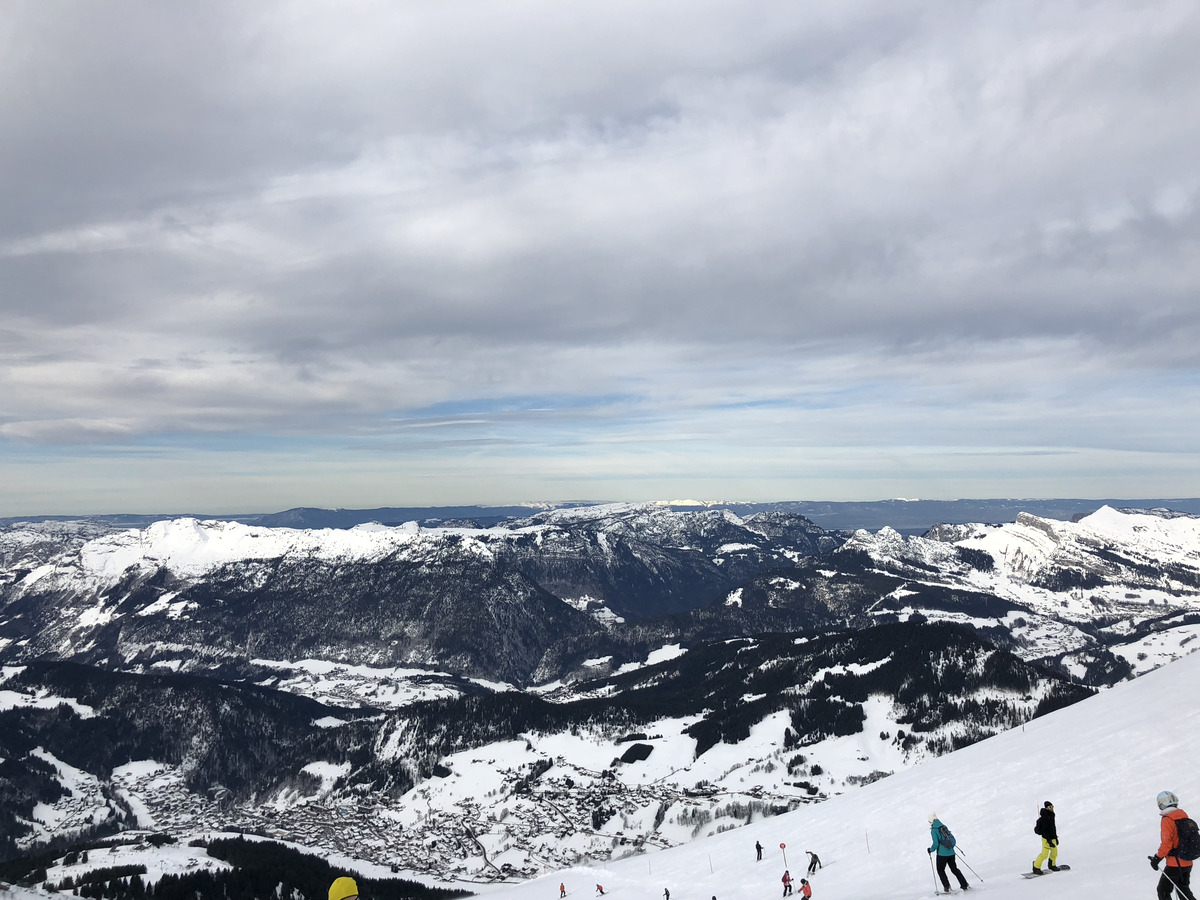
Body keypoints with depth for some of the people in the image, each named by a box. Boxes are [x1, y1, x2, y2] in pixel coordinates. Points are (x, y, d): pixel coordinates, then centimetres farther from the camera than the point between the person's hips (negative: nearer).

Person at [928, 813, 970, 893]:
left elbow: (936, 843, -16)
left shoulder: (933, 830, -11)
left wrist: (931, 850, 1)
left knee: (940, 870, 11)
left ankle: (947, 887, 3)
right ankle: (965, 885, 15)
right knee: (954, 869, 18)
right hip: (951, 853, 6)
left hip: (942, 854, -6)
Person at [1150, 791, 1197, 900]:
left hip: (1175, 864, -8)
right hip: (1187, 863, 8)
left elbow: (1167, 843, -22)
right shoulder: (1184, 817, 7)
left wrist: (1157, 858, -13)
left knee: (1163, 891, 3)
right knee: (1184, 890, 22)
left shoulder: (1167, 820, -17)